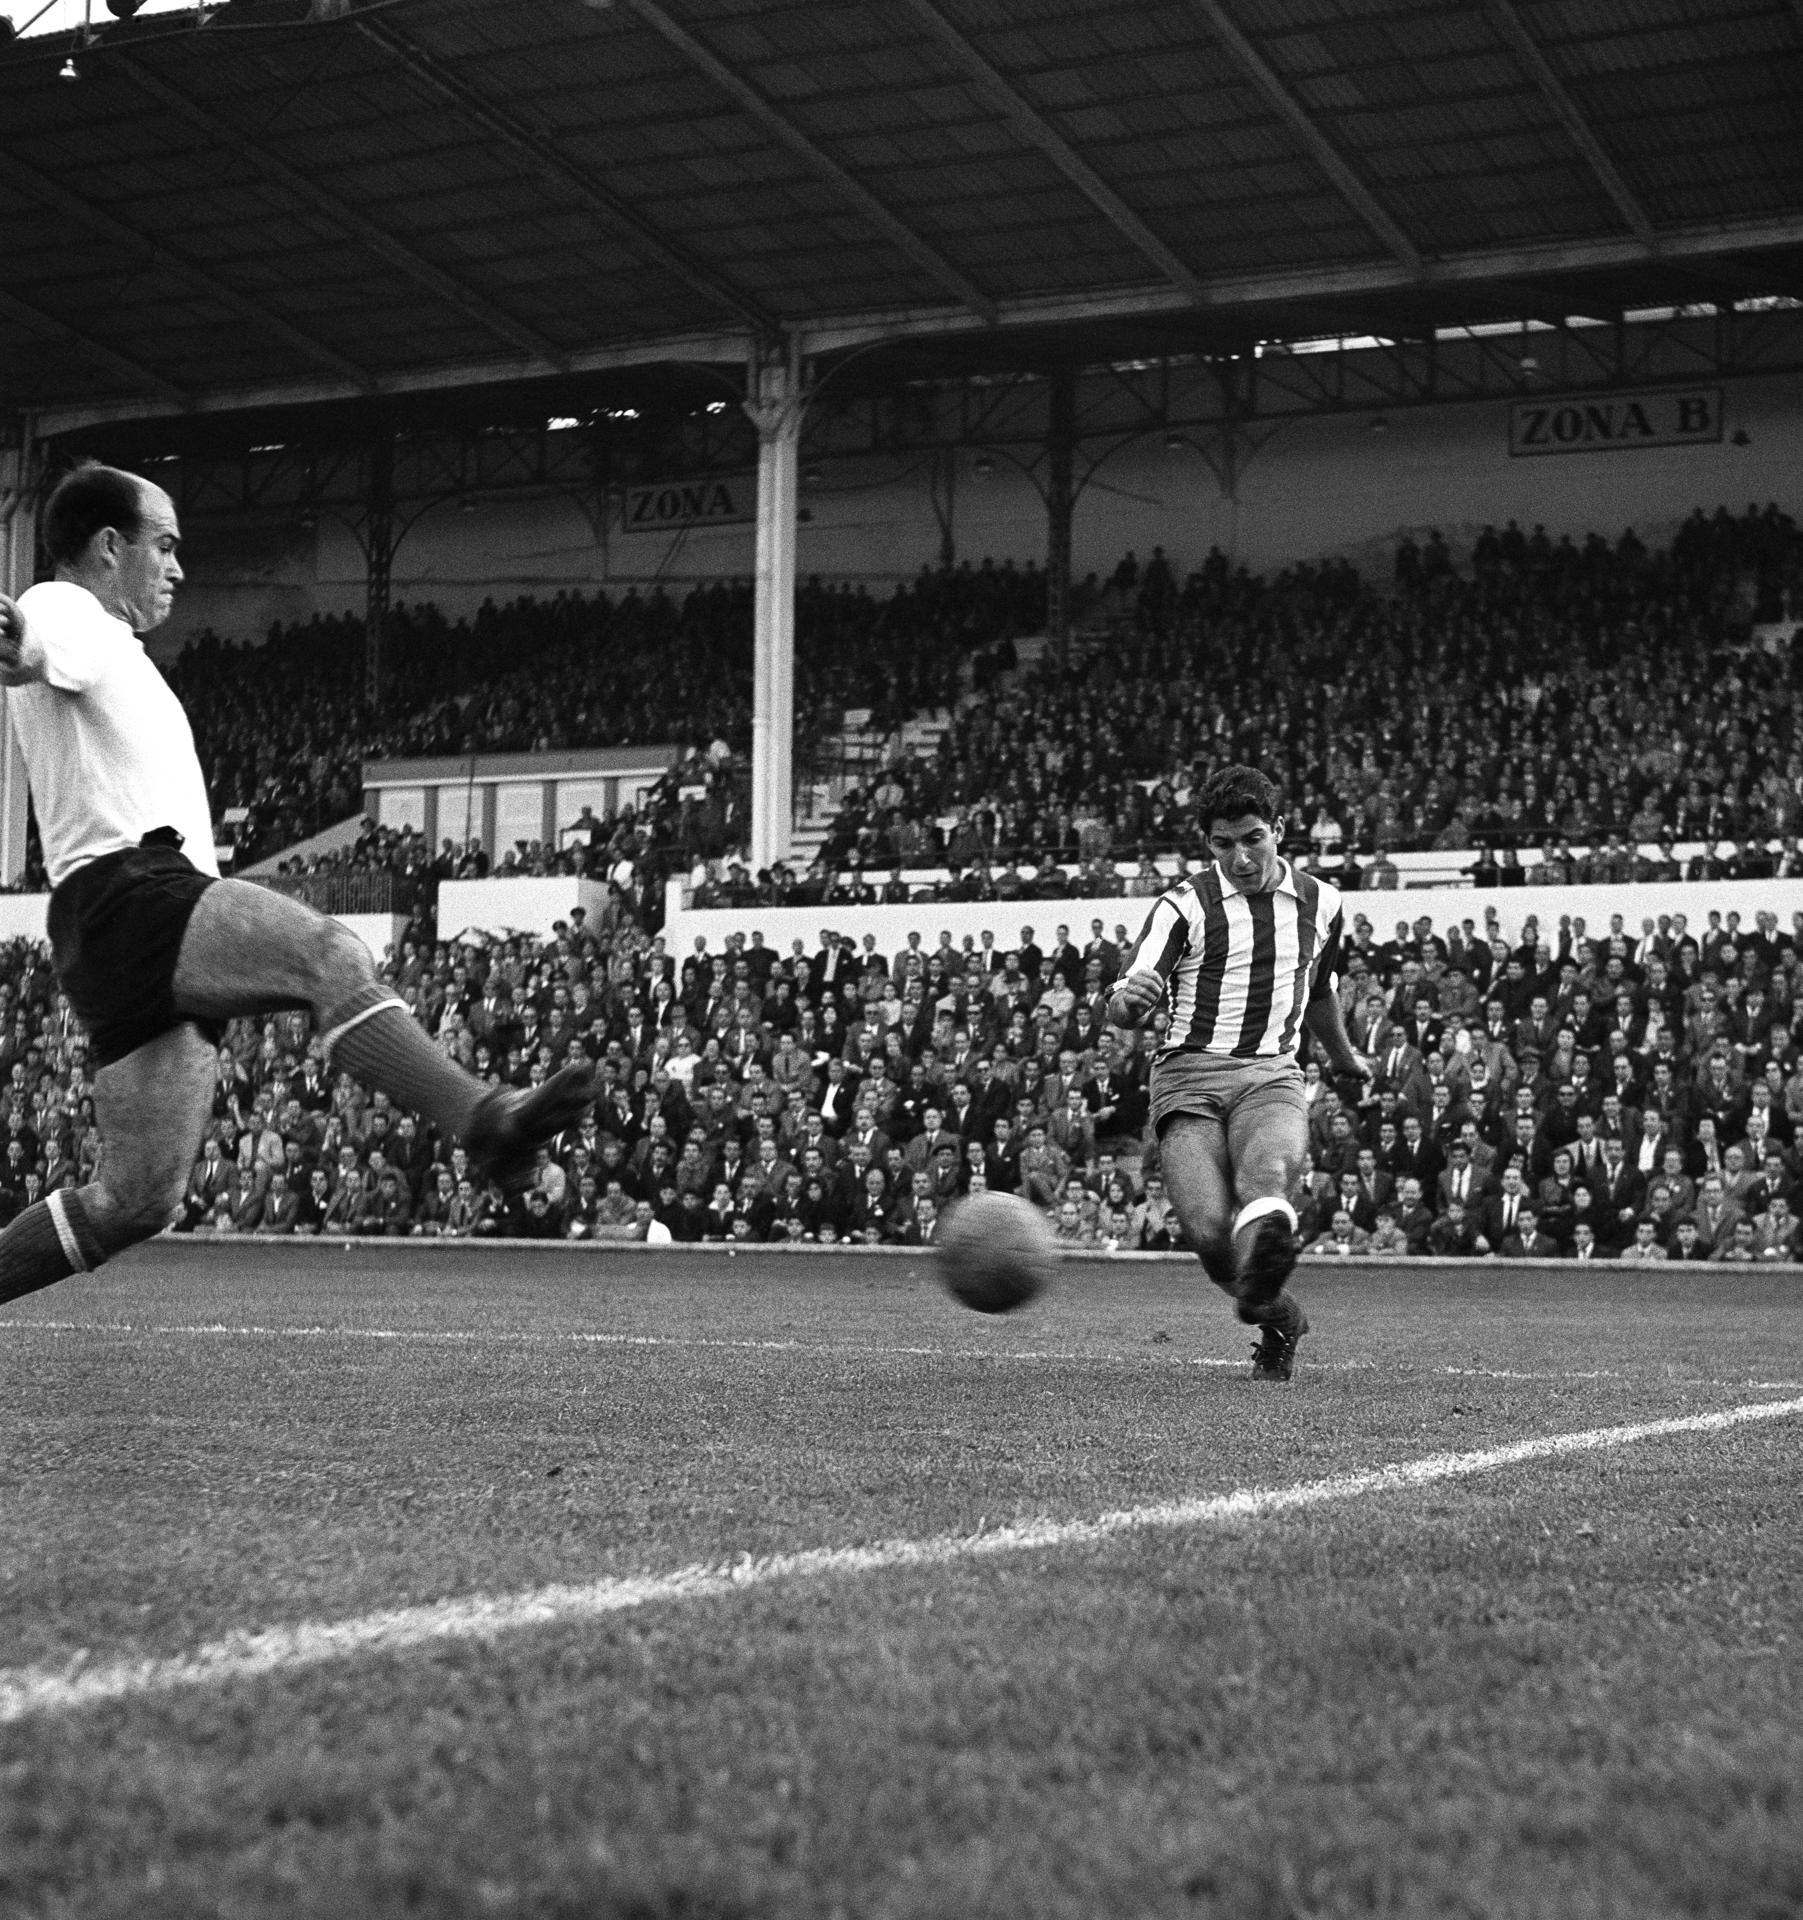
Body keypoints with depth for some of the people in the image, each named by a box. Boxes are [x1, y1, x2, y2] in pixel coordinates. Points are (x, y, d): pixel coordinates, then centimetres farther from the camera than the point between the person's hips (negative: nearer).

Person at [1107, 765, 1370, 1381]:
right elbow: (1123, 1007, -7)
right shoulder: (1184, 905, 3)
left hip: (1272, 1076, 2)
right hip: (1189, 1075, -1)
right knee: (1208, 1229, -21)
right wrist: (1130, 998, -32)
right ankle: (1280, 1319, 8)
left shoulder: (1321, 903, 15)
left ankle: (1258, 1281, -63)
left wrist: (1343, 1055, 51)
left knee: (1267, 1172, -33)